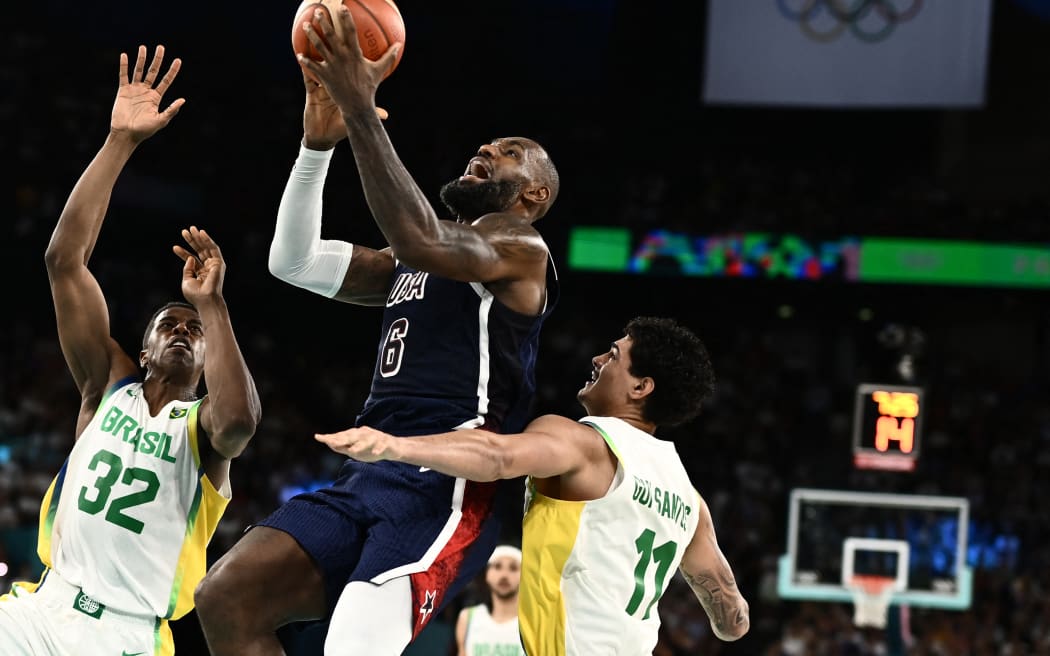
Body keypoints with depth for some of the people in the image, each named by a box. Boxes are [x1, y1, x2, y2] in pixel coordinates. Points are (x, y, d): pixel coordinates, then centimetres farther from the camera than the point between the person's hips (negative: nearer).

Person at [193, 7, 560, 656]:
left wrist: (362, 108, -21)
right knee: (226, 595, -9)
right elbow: (294, 260, 19)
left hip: (446, 486, -9)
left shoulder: (522, 250, 1)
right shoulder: (409, 266, 27)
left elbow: (421, 239, -19)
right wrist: (319, 141, 6)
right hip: (368, 474, 9)